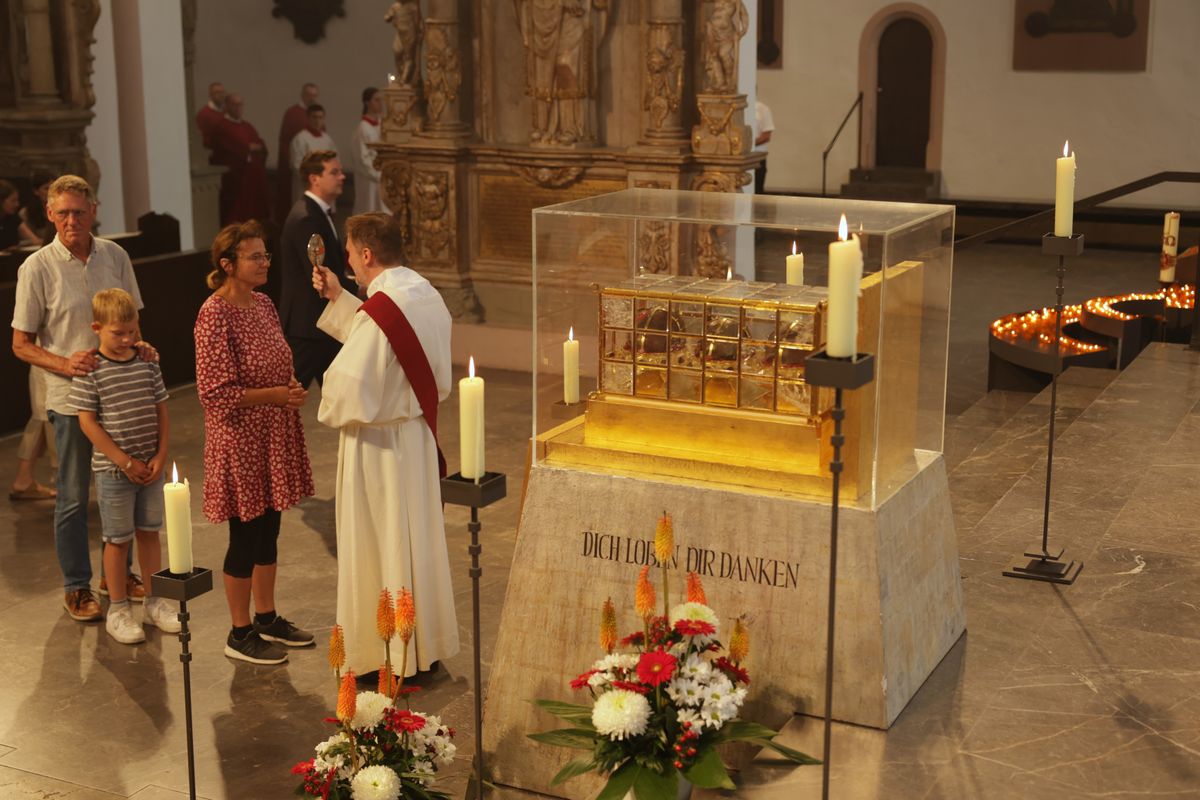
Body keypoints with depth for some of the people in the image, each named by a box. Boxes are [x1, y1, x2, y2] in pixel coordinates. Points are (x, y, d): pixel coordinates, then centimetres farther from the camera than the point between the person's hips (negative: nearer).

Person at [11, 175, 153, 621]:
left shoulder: (114, 256, 1)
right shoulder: (37, 268, -10)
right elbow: (21, 344, -6)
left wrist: (139, 345, -8)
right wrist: (66, 363, -22)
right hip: (71, 398, -4)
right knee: (73, 497, 6)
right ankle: (77, 587, 20)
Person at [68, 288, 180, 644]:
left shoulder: (147, 362, 2)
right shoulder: (90, 371, -12)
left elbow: (160, 410, 6)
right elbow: (87, 421, -13)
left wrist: (161, 456, -4)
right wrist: (125, 461, -14)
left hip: (150, 465, 4)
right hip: (113, 470, -4)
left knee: (149, 532, 14)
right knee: (118, 539, 5)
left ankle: (155, 602, 26)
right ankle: (118, 610, 18)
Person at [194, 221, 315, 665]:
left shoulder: (263, 304, 7)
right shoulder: (215, 315, -18)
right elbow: (216, 393, -21)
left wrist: (290, 391, 1)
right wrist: (274, 395, -21)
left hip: (273, 436, 8)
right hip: (240, 441, -8)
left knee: (268, 529, 17)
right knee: (246, 537, 2)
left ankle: (266, 618, 31)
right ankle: (240, 633, 16)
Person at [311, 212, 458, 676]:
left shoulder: (378, 311, -26)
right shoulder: (427, 295, 1)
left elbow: (349, 394, -27)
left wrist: (329, 410, -5)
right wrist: (338, 299, 15)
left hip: (377, 446, -8)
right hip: (418, 435, 8)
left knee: (378, 546, 5)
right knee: (417, 539, 19)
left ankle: (385, 662, 17)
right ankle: (427, 643, 32)